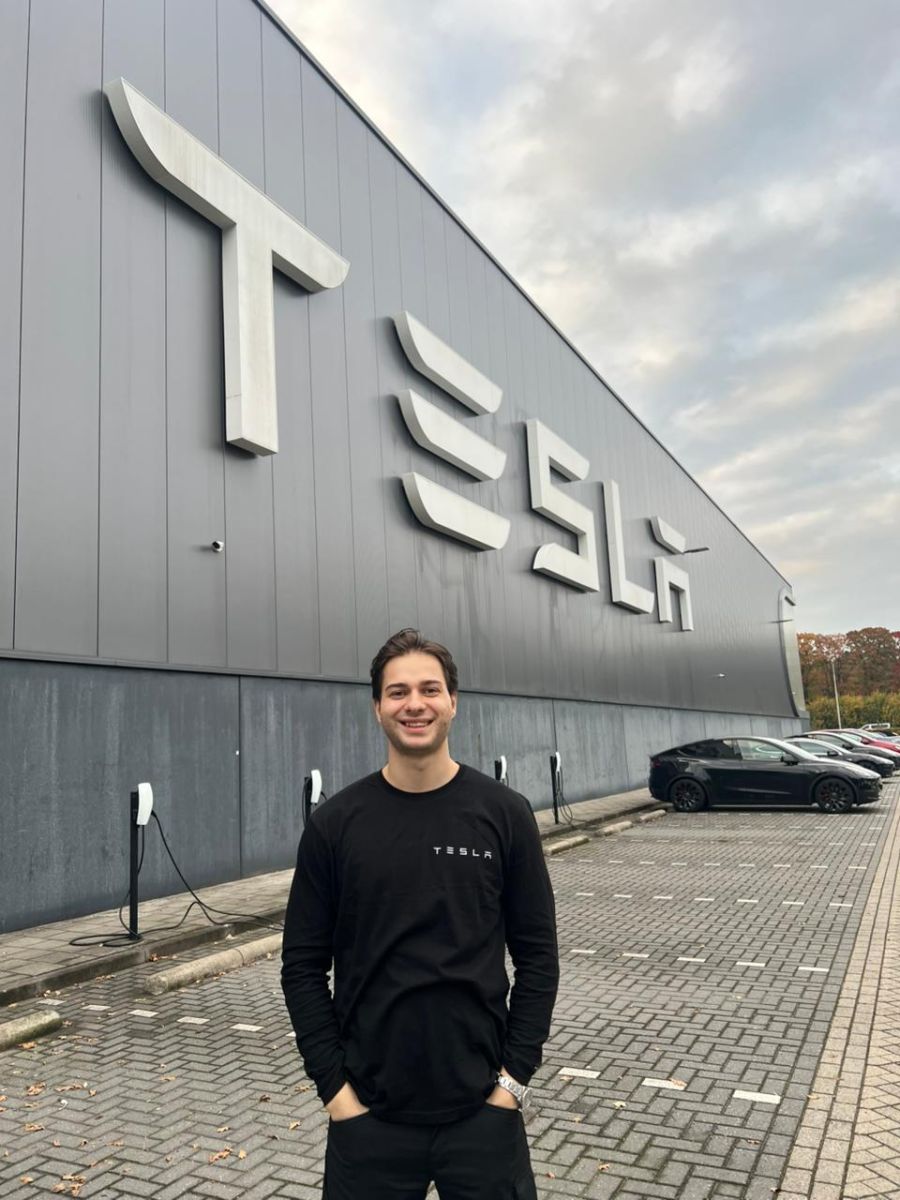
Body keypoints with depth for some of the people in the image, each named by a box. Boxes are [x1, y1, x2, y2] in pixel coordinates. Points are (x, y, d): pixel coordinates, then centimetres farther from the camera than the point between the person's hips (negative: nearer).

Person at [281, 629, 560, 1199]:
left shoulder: (504, 813, -6)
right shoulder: (336, 822, -5)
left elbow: (537, 955, -2)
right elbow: (304, 965, -1)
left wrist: (515, 1076, -5)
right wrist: (333, 1083, -5)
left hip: (481, 1109, 0)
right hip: (369, 1113, 1)